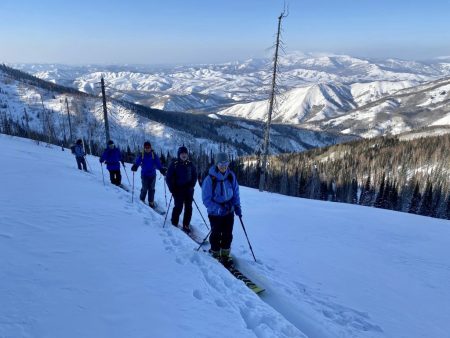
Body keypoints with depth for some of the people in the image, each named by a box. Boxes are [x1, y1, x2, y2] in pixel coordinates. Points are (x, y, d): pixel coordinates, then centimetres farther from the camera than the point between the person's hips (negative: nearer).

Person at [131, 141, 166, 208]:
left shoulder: (154, 155, -1)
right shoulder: (141, 155, -2)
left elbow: (158, 164, -5)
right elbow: (137, 162, -11)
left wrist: (162, 169, -21)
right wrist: (134, 167, -32)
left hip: (152, 175, 1)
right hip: (144, 175, -1)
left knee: (151, 189, 6)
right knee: (144, 188, 0)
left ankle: (151, 202, 17)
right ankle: (142, 200, 25)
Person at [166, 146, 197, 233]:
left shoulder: (190, 164, 5)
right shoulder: (174, 164, -5)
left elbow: (195, 176, 13)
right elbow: (169, 178, -2)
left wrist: (191, 185, 0)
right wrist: (172, 189, -7)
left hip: (189, 190, 3)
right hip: (178, 190, -3)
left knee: (188, 208, 4)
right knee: (178, 207, -3)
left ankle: (186, 225, 16)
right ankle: (174, 224, 17)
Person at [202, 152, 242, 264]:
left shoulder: (231, 176, -6)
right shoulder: (210, 179, -19)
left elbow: (235, 192, 7)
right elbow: (206, 199, -16)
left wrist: (237, 206, -4)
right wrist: (218, 209, -24)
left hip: (229, 211, 4)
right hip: (215, 213, -3)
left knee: (228, 234, 11)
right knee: (216, 234, 10)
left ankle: (225, 254, 28)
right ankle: (215, 254, 31)